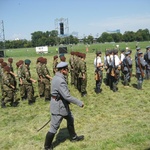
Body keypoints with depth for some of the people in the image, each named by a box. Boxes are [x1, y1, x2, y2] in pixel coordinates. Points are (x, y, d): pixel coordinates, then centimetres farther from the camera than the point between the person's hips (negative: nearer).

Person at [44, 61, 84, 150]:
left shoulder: (57, 77, 4)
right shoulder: (60, 81, -28)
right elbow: (67, 96, -31)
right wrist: (80, 103, -23)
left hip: (62, 104, 10)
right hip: (58, 106, -10)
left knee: (70, 119, 24)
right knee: (54, 127, 3)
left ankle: (73, 137, 44)